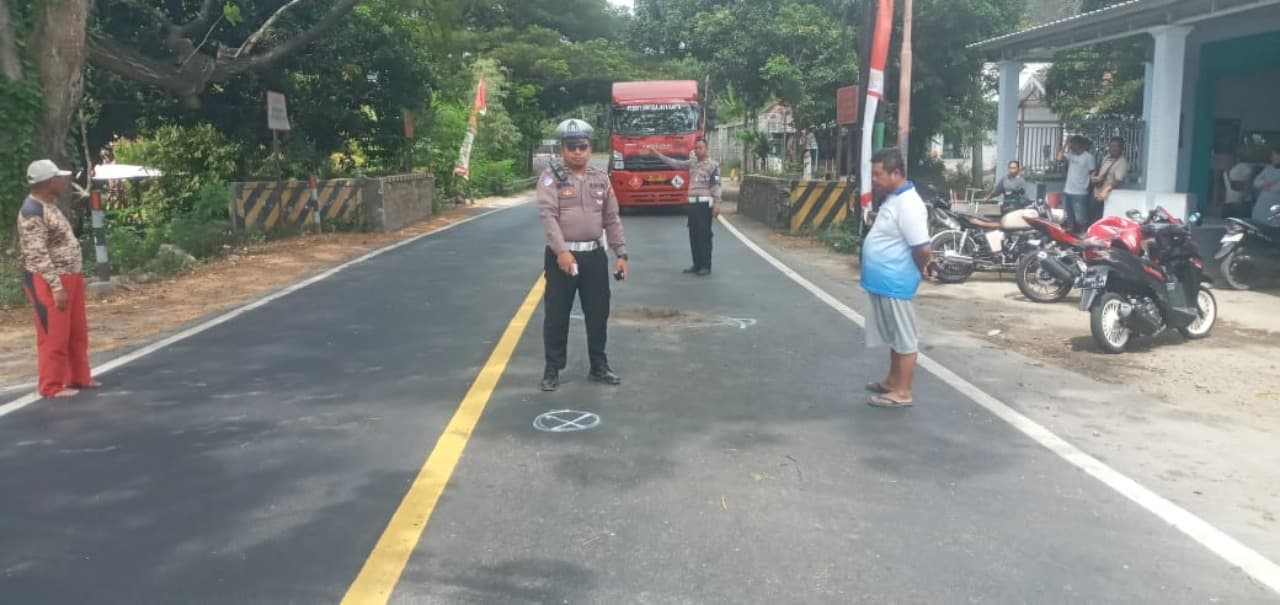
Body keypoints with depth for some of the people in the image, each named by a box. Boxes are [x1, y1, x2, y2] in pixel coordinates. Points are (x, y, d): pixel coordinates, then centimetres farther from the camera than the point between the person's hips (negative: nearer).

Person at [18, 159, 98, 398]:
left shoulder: (49, 205, 13)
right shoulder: (33, 211, -17)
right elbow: (37, 254, -21)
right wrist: (56, 286, -24)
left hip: (68, 276, 10)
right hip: (47, 281, -10)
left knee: (77, 333, 16)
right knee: (54, 336, -2)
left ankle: (79, 378, 27)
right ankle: (52, 386, 8)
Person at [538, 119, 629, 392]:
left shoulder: (601, 178, 10)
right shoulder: (551, 177, -4)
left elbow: (612, 219, 12)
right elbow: (548, 215, -16)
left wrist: (621, 253, 7)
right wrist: (561, 251, -27)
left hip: (595, 254, 4)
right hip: (562, 254, -4)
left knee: (598, 313, 11)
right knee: (557, 315, 2)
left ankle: (599, 367, 25)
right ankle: (552, 370, 14)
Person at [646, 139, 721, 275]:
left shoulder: (713, 165, -4)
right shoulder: (692, 163, 15)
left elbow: (716, 185, -10)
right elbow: (675, 163, 18)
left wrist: (717, 204, -18)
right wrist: (657, 154, 16)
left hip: (705, 203, -7)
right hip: (692, 203, 7)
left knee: (704, 235, -6)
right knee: (693, 234, 8)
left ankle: (706, 266, -2)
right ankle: (697, 264, 16)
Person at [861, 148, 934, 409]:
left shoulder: (908, 205, -23)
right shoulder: (894, 199, 9)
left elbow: (923, 248, -27)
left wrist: (919, 270, -9)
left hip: (895, 284, -10)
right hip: (885, 282, 10)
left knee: (904, 340, 2)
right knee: (894, 337, 21)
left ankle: (902, 393, 10)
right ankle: (892, 382, 34)